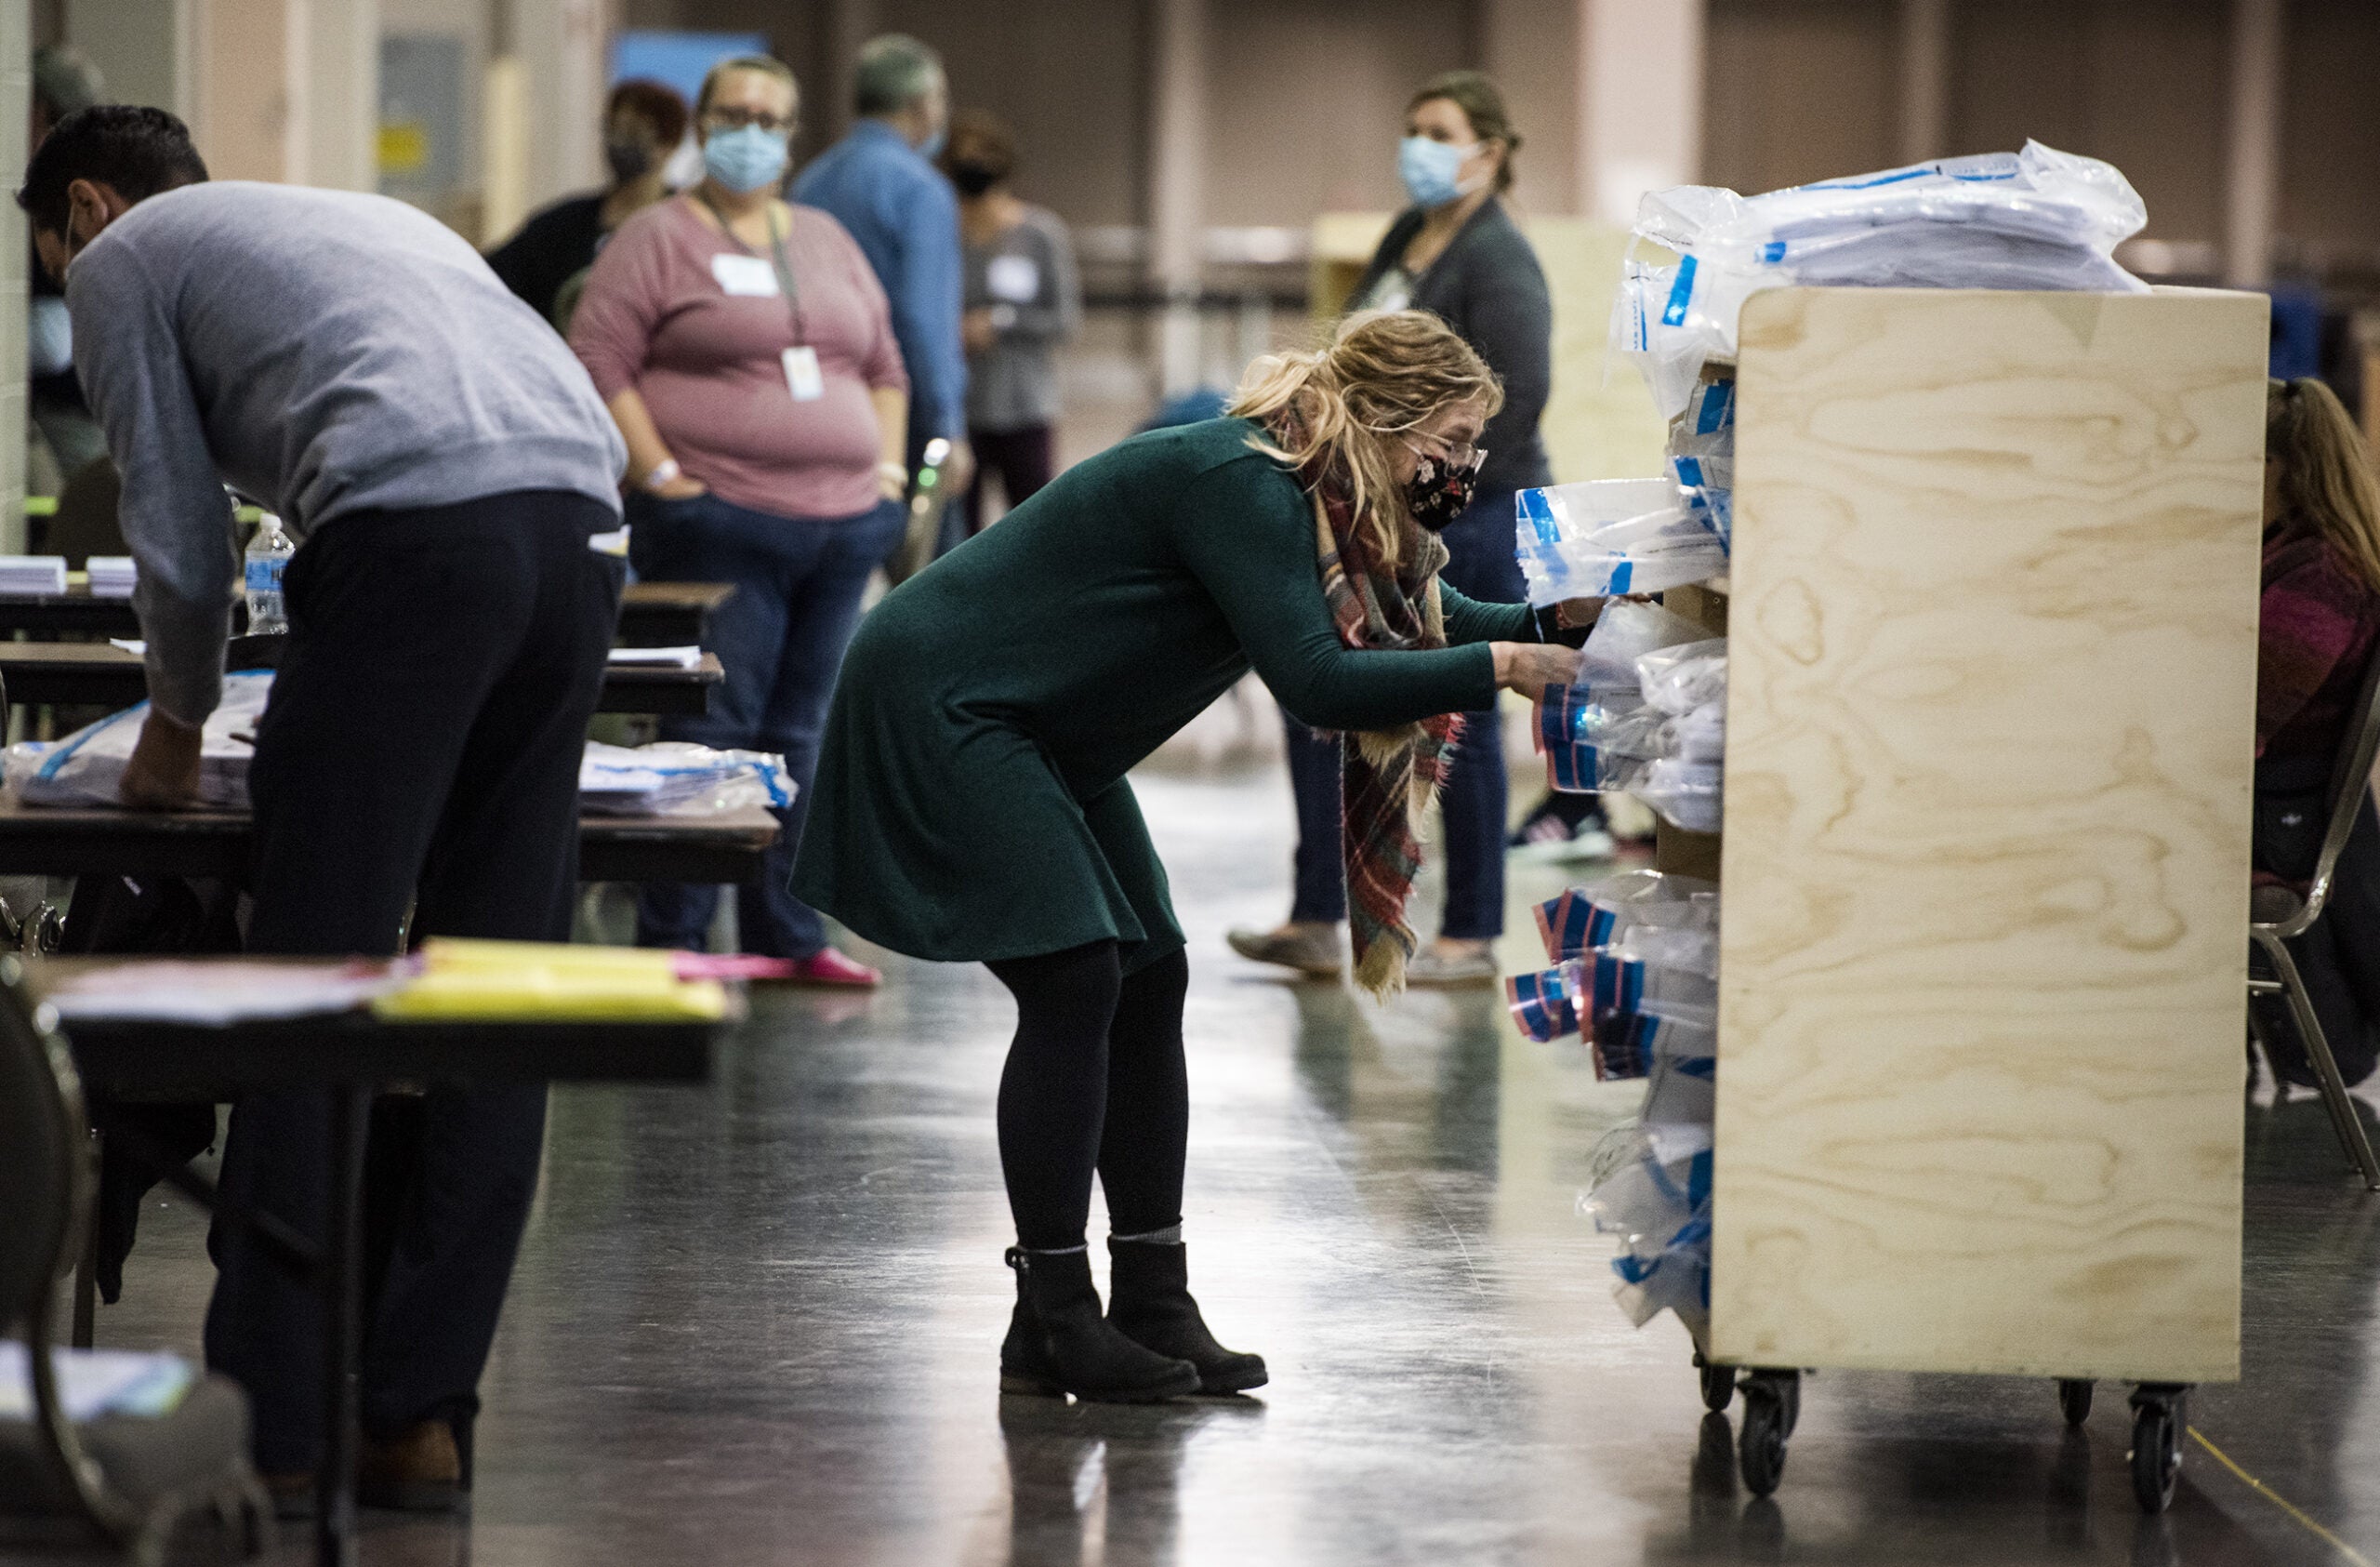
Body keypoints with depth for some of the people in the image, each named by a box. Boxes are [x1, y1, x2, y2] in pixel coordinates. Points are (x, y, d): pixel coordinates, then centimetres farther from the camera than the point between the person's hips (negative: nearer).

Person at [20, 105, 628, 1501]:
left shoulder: (121, 257, 17)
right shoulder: (365, 216, 37)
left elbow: (184, 536, 10)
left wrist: (178, 725, 28)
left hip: (418, 533, -7)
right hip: (582, 513, 7)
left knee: (318, 971, -2)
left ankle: (271, 1416, -1)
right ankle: (421, 1413, 10)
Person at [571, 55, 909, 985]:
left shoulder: (827, 243, 19)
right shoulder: (658, 239, -1)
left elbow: (883, 365, 24)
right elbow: (598, 364, -8)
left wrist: (887, 465, 12)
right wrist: (658, 474, -14)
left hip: (841, 525, 6)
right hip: (722, 525, -6)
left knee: (801, 733, 9)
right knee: (713, 731, -9)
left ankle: (789, 937, 15)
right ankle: (670, 940, -5)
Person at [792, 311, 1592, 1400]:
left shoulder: (1331, 503, 4)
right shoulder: (1239, 484, -26)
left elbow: (1438, 619, 11)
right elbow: (1312, 681, -33)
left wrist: (1559, 624, -6)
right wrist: (1499, 666, -31)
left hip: (1043, 738, 10)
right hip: (939, 700, -10)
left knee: (1150, 981, 3)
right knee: (1076, 983, -15)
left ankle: (1155, 1306, 6)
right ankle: (1052, 1326, -10)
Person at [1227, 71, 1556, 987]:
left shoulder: (1496, 259, -13)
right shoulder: (1407, 238, 14)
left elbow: (1513, 397, -22)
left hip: (1467, 523, -10)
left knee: (1459, 728, -1)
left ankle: (1471, 940, 8)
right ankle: (1315, 925, 12)